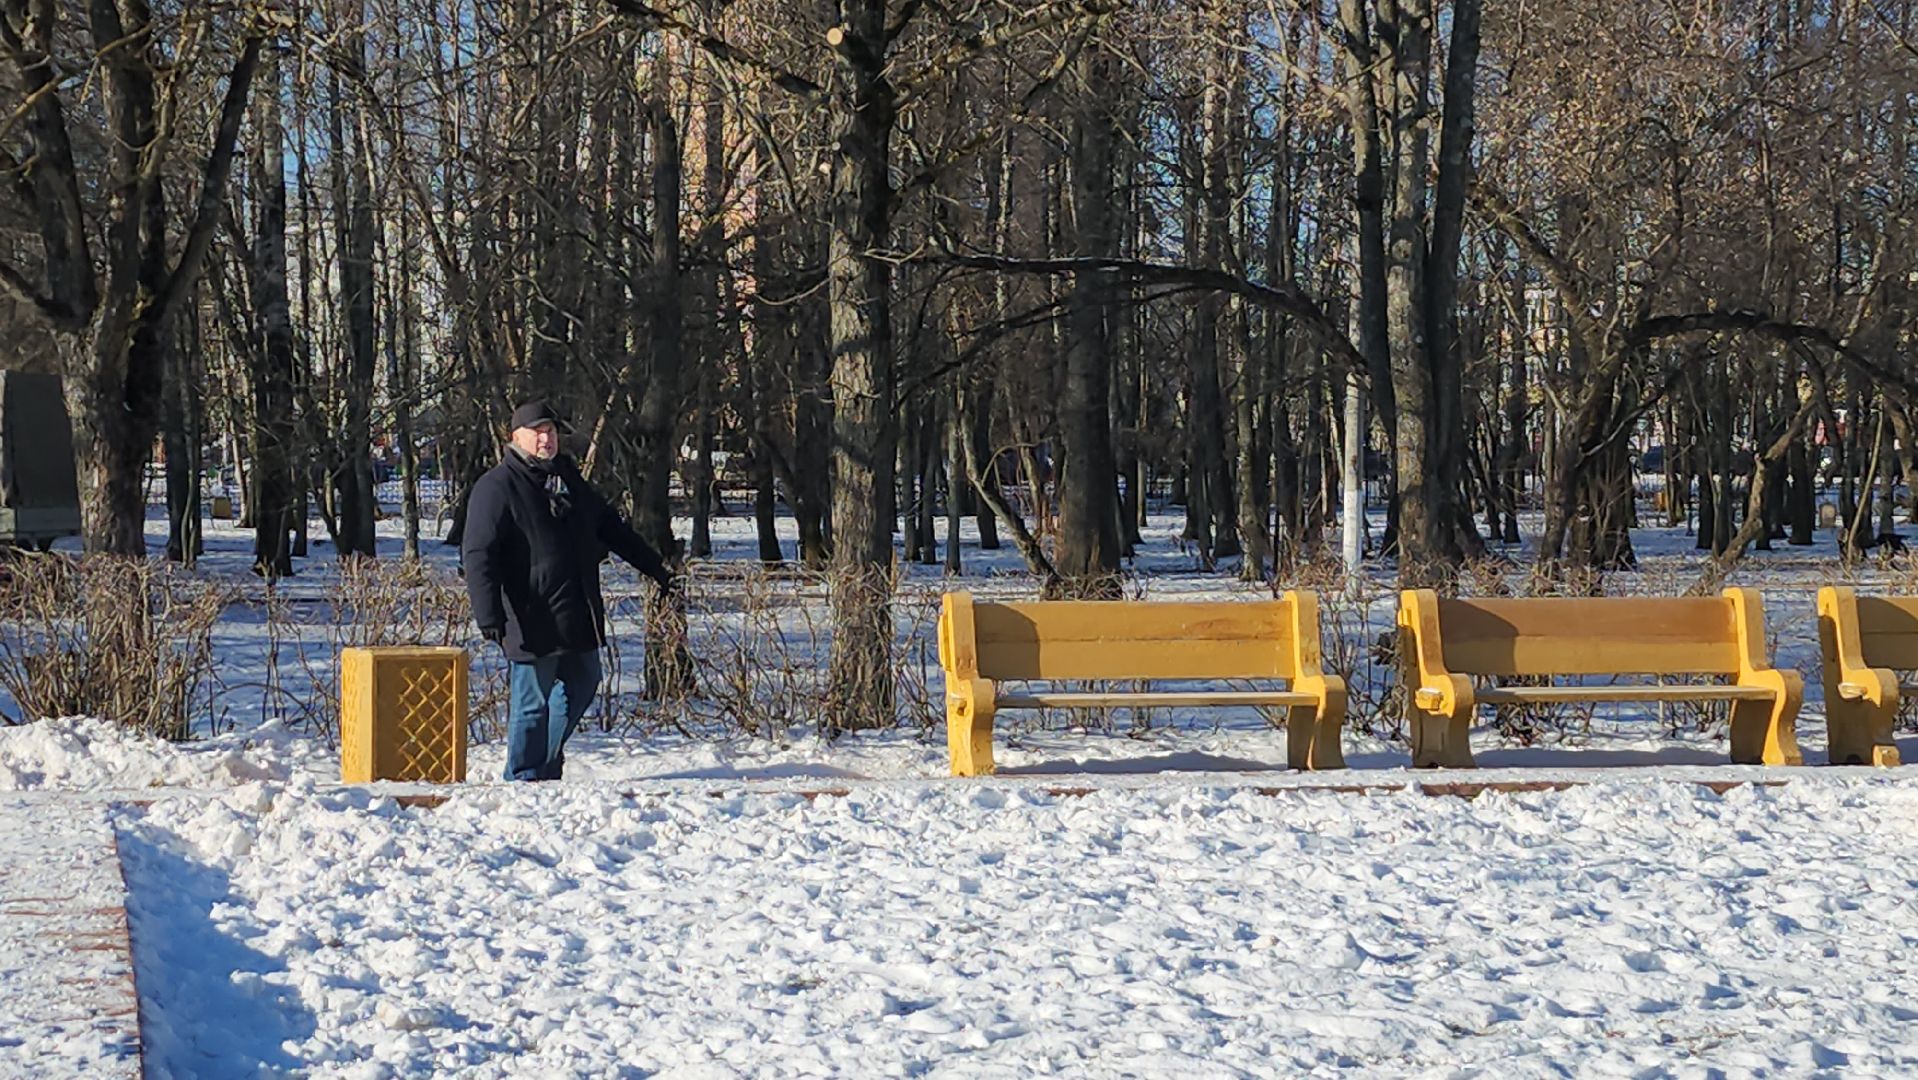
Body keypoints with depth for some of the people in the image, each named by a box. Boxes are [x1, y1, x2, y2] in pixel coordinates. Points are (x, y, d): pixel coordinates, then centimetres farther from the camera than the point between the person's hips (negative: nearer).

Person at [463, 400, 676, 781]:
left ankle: (546, 760, 32)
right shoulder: (496, 488, -9)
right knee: (532, 701, -2)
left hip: (578, 618, 8)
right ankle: (525, 779, 10)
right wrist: (488, 615, -25)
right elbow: (478, 556, -15)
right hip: (531, 621, -8)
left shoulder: (569, 480, 15)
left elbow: (612, 529, 27)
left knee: (581, 687, 17)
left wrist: (656, 568, 29)